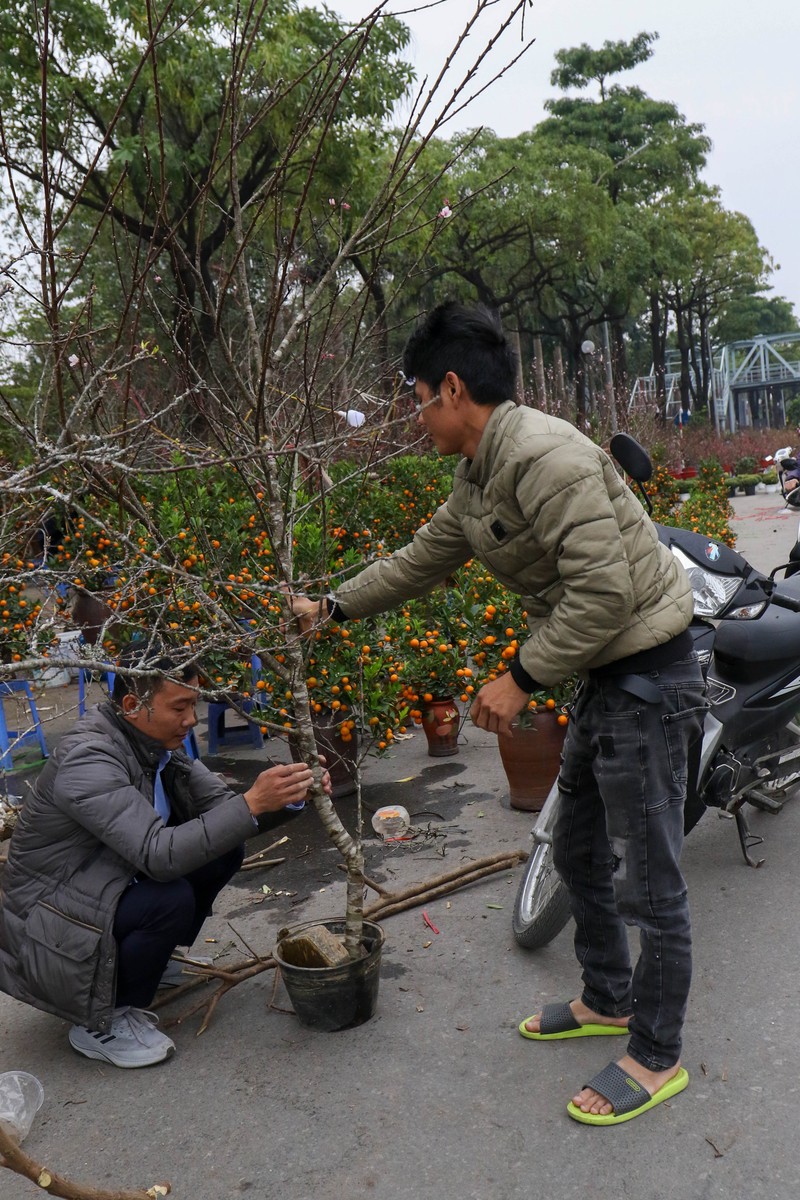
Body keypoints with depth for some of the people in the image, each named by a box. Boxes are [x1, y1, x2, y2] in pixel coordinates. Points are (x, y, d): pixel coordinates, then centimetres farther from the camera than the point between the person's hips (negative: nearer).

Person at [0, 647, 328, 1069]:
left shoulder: (155, 742, -4)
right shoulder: (88, 759, -30)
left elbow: (220, 805, -2)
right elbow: (159, 855, -38)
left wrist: (290, 792, -19)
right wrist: (253, 802, -40)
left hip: (107, 886, 8)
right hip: (50, 922, -8)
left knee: (224, 850, -3)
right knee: (170, 899, -30)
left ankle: (151, 957, 14)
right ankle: (101, 1025, -7)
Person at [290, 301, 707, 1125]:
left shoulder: (543, 457, -23)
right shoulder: (477, 478, 9)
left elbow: (605, 589, -28)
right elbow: (422, 560, 21)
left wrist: (522, 677, -20)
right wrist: (333, 608, 25)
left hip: (648, 678, -10)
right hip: (603, 678, 10)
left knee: (647, 882, 2)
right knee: (579, 855, 21)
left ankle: (656, 1056, 21)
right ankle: (608, 1000, 40)